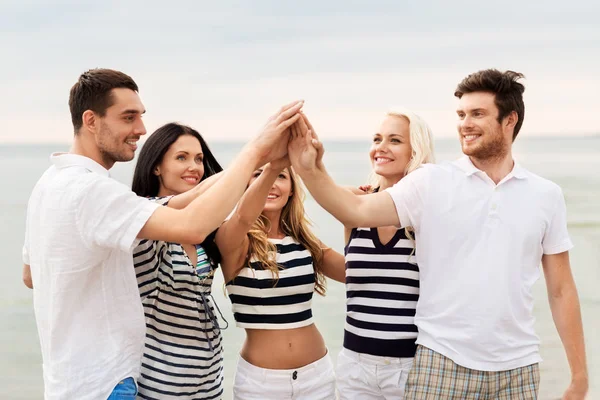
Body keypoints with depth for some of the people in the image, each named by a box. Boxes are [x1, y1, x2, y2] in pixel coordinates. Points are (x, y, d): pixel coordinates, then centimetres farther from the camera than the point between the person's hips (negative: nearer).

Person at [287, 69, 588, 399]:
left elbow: (561, 290, 7)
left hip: (517, 369, 2)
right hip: (441, 360, -1)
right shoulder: (431, 183, -1)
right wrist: (310, 169, -29)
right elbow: (358, 211, -13)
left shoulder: (546, 195, 4)